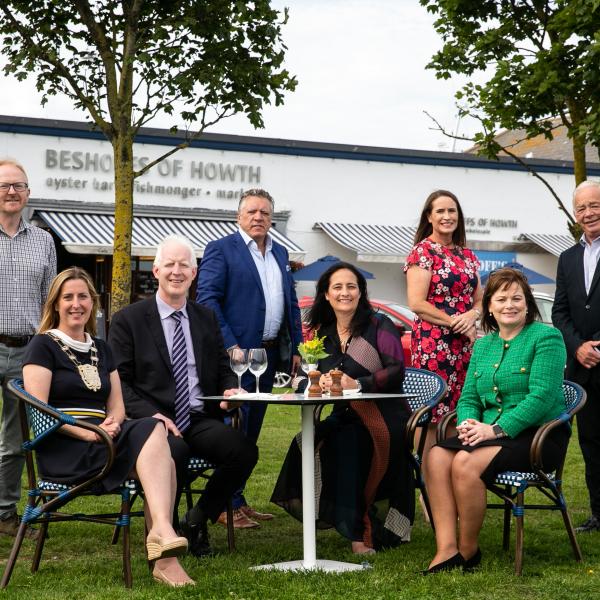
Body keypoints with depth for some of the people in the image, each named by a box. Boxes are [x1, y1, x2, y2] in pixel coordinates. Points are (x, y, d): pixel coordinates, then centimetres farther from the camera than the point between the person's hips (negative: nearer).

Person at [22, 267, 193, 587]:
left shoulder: (101, 349, 23)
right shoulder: (43, 345, 4)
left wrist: (112, 424, -5)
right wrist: (87, 433, -18)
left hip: (102, 440, 6)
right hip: (62, 448, -6)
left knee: (161, 460, -29)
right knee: (152, 432, -32)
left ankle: (163, 557, -38)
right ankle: (163, 530, -43)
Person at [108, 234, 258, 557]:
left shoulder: (207, 319, 18)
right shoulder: (128, 320, 5)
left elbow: (223, 370, 22)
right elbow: (119, 382, -1)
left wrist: (230, 389, -3)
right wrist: (151, 415, -18)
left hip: (200, 419, 4)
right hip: (154, 420, -4)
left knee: (245, 450, -24)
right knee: (175, 450, -37)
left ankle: (197, 520, 0)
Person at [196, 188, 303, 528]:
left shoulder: (280, 253, 17)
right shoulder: (221, 250, -4)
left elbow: (292, 303, 20)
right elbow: (207, 298, -11)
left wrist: (295, 347, 11)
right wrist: (230, 346, -18)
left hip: (270, 354, 7)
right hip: (237, 353, -7)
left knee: (251, 430, 12)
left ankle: (239, 499, 20)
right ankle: (227, 505, 1)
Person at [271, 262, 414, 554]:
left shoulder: (380, 326, 3)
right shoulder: (321, 334, 18)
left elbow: (396, 371, -8)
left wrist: (359, 384, -23)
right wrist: (321, 381, -11)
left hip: (384, 417, -4)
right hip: (343, 418, 4)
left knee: (346, 442, -34)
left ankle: (358, 532, -24)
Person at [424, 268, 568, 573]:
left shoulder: (546, 337, -4)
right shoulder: (483, 345, 18)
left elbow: (541, 396, -15)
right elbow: (468, 398, 16)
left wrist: (497, 429, -21)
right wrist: (468, 424, -8)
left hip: (538, 435, -6)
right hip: (490, 432, 6)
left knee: (466, 463, -29)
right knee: (437, 456, -22)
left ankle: (468, 551, -11)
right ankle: (446, 549, -24)